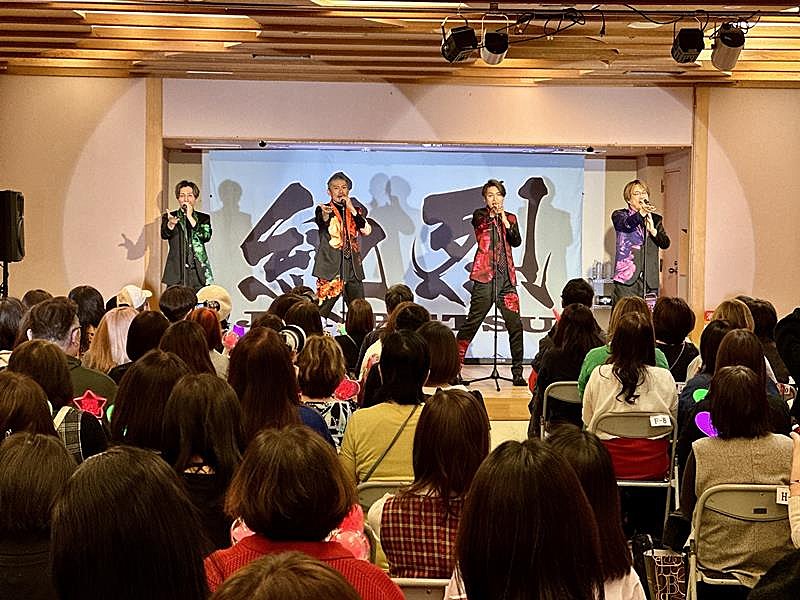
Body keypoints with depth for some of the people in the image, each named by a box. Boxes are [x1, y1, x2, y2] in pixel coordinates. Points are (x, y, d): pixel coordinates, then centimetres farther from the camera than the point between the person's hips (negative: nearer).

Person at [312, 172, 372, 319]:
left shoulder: (357, 211, 15)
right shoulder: (323, 210, 4)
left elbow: (366, 230, -1)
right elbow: (322, 224, -20)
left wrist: (352, 210, -9)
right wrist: (325, 214, -43)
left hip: (353, 268, 4)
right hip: (330, 267, -4)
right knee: (323, 307, -11)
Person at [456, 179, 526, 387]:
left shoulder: (510, 218, 16)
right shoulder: (480, 215, 7)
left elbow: (517, 241, 1)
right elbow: (479, 224, -16)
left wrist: (505, 221, -11)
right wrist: (492, 215, -32)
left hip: (506, 278, 3)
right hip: (485, 276, -3)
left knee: (515, 325, 0)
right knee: (472, 323, -4)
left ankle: (517, 372, 7)